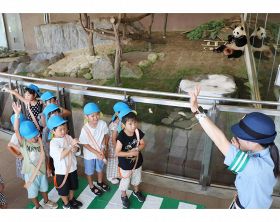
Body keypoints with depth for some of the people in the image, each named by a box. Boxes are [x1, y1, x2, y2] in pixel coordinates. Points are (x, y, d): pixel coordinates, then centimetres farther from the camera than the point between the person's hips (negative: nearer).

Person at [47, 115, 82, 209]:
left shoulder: (68, 137, -6)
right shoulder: (53, 143, -23)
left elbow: (75, 149, -1)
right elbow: (61, 155, -33)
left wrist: (74, 148, -25)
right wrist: (71, 145, -38)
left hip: (72, 167, 6)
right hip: (62, 171, -5)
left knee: (73, 186, 26)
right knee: (64, 190, 16)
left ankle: (71, 199, 51)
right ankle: (66, 204, 41)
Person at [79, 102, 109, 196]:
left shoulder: (102, 124, -24)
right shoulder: (85, 129, -31)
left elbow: (104, 136, -6)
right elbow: (85, 144, -18)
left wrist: (103, 149, -14)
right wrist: (96, 152, -20)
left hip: (100, 152, 3)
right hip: (89, 154, -3)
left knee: (100, 169, 27)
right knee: (89, 171, 21)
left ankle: (100, 182, 56)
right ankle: (92, 186, 48)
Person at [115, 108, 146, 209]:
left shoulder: (138, 132, -16)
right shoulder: (121, 137, -30)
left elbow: (142, 144, -3)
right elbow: (117, 152, -25)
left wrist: (136, 149, -22)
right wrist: (130, 153, -30)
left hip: (137, 162, 5)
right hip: (125, 165, -4)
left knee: (137, 178, 28)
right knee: (125, 181, 19)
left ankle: (136, 191, 58)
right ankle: (124, 196, 47)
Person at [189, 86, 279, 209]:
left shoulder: (259, 166, -45)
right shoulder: (263, 151, -18)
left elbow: (221, 142, -50)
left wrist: (197, 111, -50)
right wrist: (238, 149, -28)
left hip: (250, 207, -7)